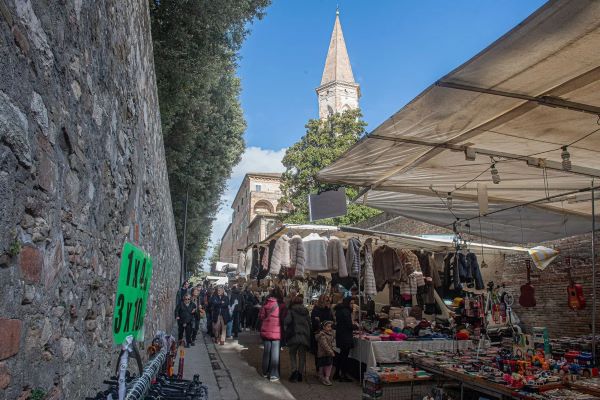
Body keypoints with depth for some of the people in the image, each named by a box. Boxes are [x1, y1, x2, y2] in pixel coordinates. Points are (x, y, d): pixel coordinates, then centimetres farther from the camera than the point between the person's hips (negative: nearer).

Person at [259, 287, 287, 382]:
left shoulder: (266, 303, -4)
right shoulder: (281, 305, -13)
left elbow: (261, 316, -1)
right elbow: (284, 318, -9)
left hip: (265, 331, 4)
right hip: (276, 332, -3)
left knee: (266, 351, 16)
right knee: (275, 353, 4)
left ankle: (265, 372, 27)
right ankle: (273, 375, 6)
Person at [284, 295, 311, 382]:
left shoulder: (291, 311, -2)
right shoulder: (306, 312, 12)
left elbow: (287, 321, -14)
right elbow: (309, 323, 13)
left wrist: (286, 332, -1)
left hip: (294, 335, -3)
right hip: (305, 336, 3)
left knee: (292, 354, 11)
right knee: (302, 355, 12)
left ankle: (294, 371, -6)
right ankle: (300, 374, 10)